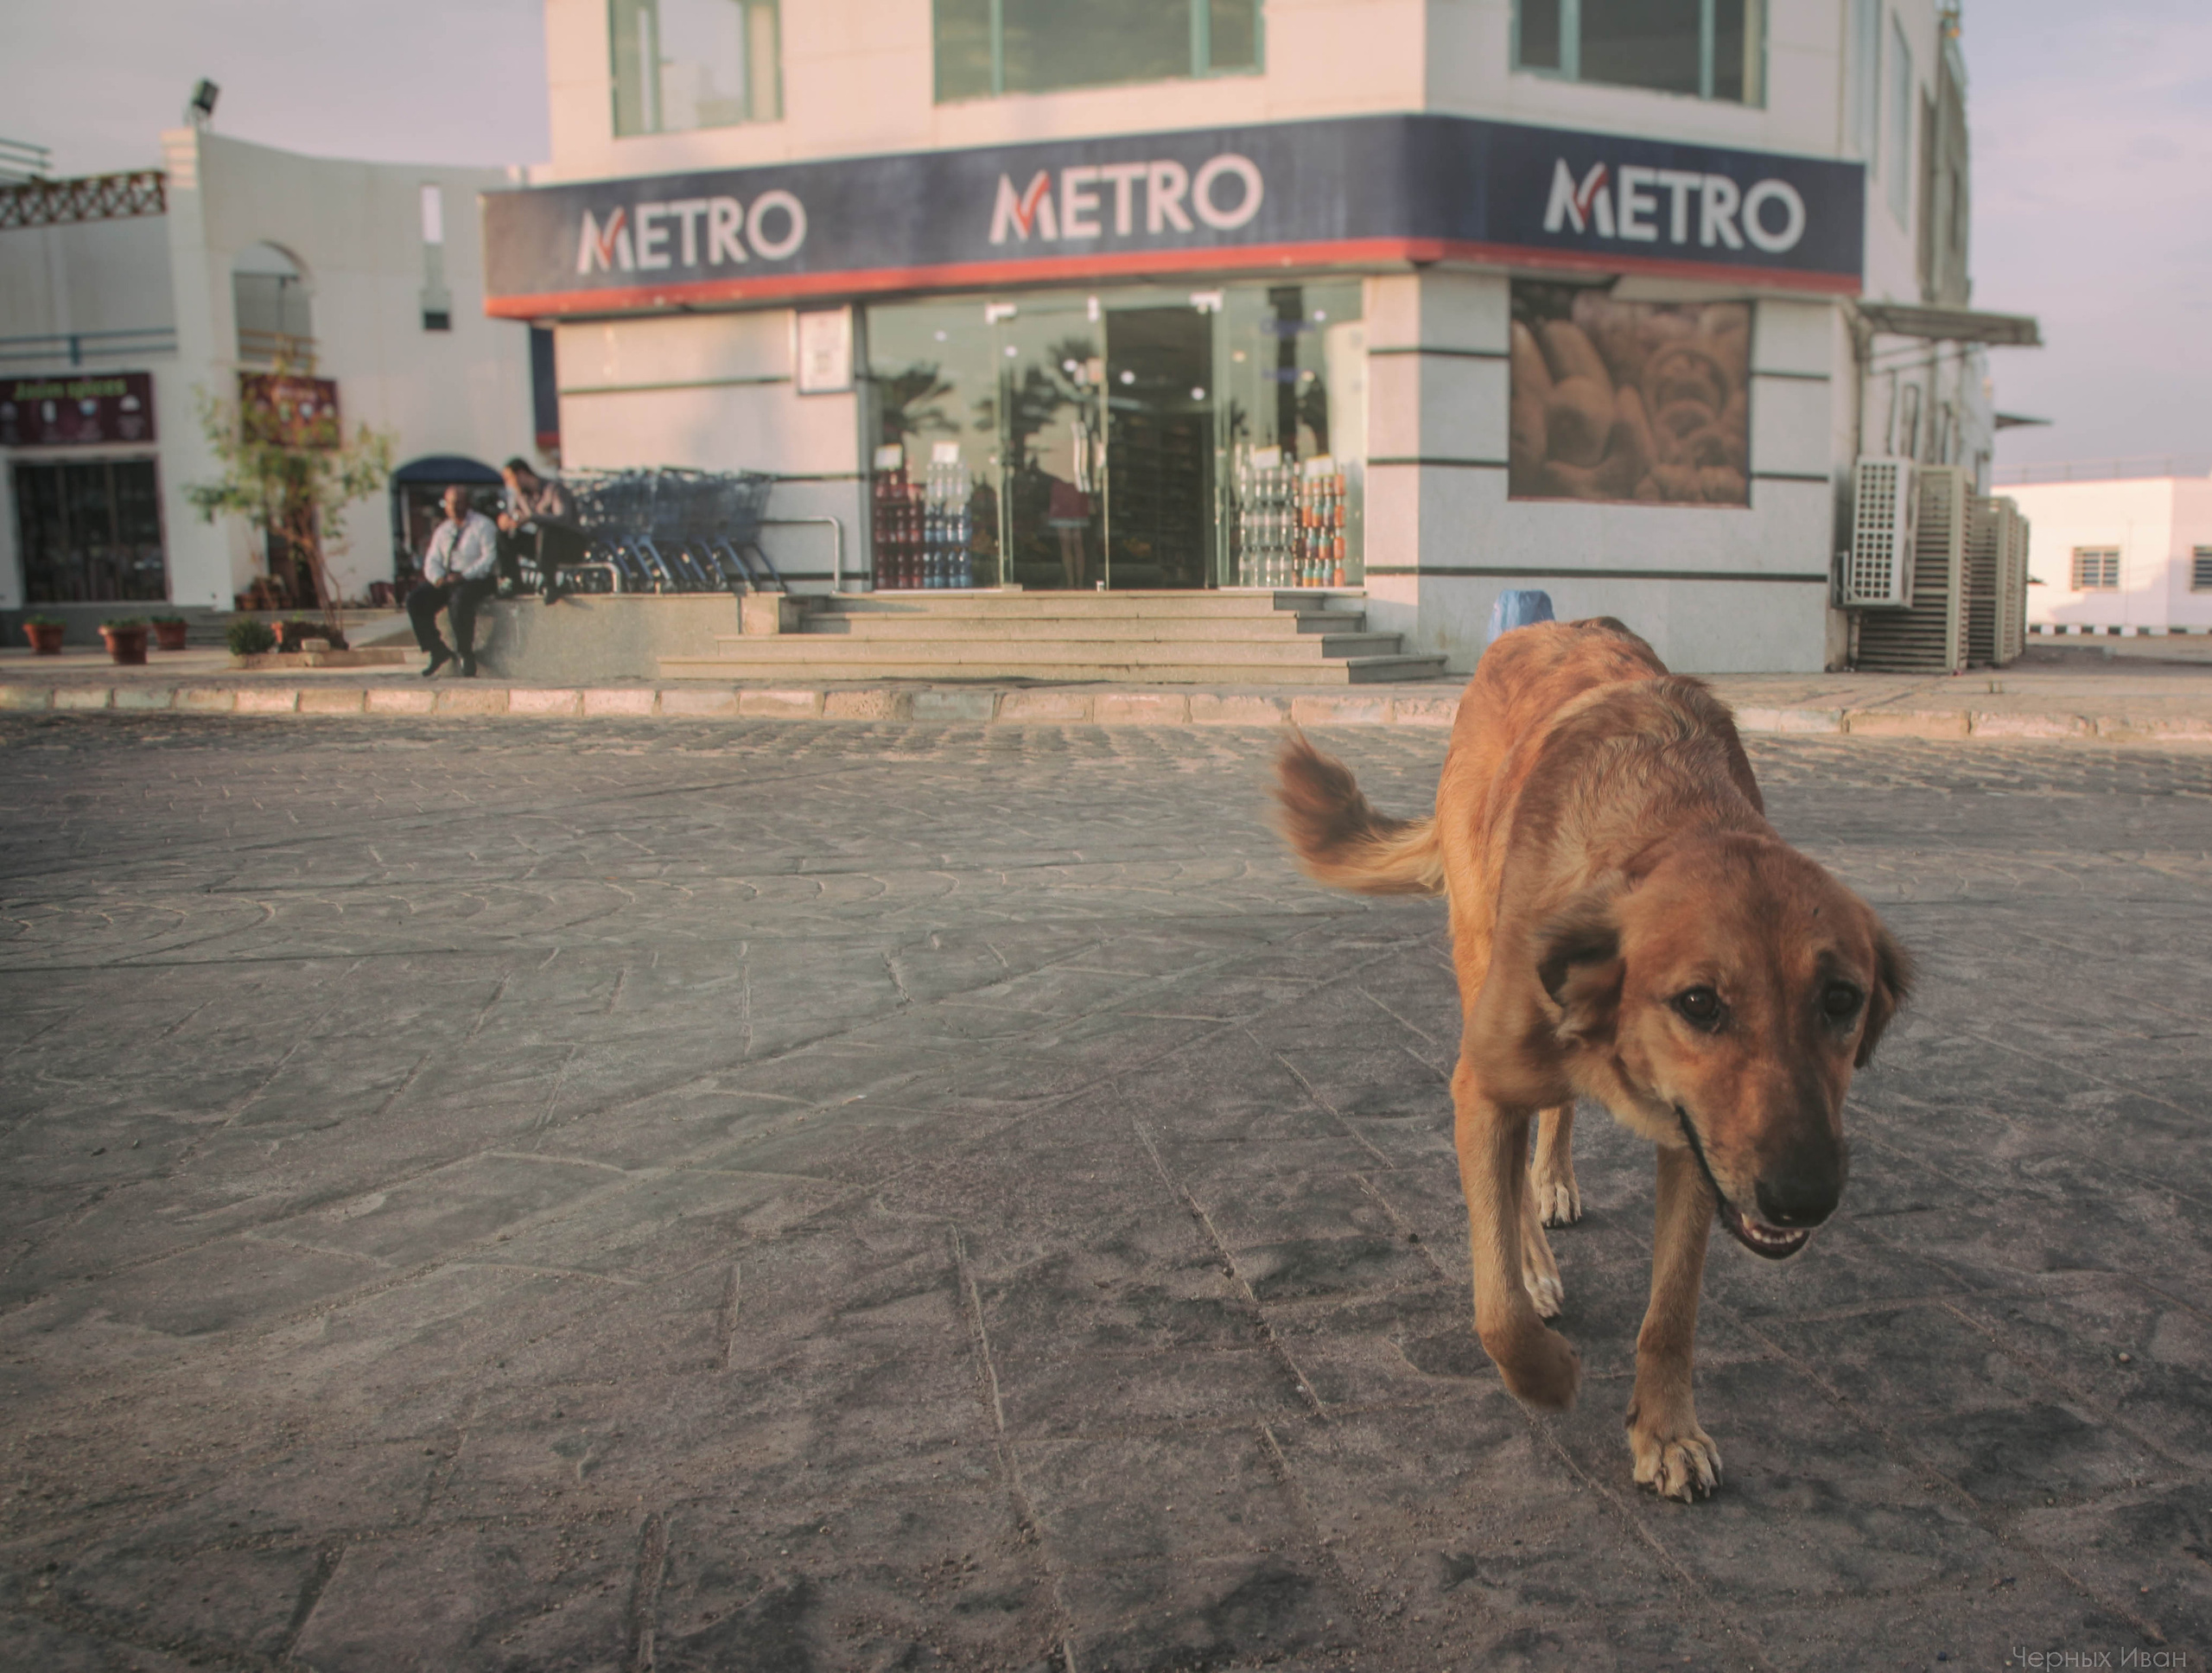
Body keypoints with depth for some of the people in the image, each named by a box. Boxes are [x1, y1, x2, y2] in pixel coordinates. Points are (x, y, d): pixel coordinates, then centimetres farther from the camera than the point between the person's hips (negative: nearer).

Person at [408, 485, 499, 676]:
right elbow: (432, 560, 11)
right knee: (415, 600, -15)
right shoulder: (443, 530, 17)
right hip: (448, 579, 6)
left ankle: (466, 654, -24)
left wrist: (463, 576, -23)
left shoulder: (482, 525, -1)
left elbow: (489, 559, -12)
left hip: (478, 580, -6)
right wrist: (438, 578, -13)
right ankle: (438, 651, -7)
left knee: (461, 598, -38)